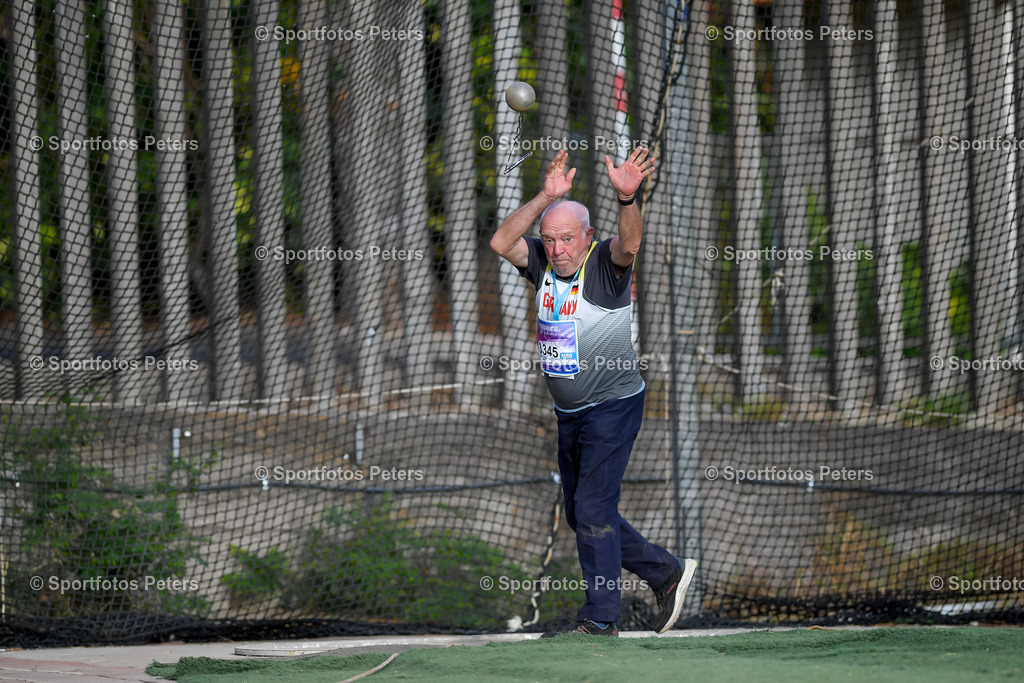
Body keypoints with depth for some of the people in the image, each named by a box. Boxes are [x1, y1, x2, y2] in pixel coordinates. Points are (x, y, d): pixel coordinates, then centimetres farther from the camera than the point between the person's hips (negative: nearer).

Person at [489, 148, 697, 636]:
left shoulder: (604, 264, -14)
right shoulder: (543, 264, 2)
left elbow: (629, 245, -35)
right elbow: (501, 243, -13)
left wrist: (626, 198, -55)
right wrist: (546, 198, -25)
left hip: (613, 407, -8)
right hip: (569, 413, 8)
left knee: (593, 510, -8)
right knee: (581, 516, 15)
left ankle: (600, 619, 0)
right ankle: (666, 574, 28)